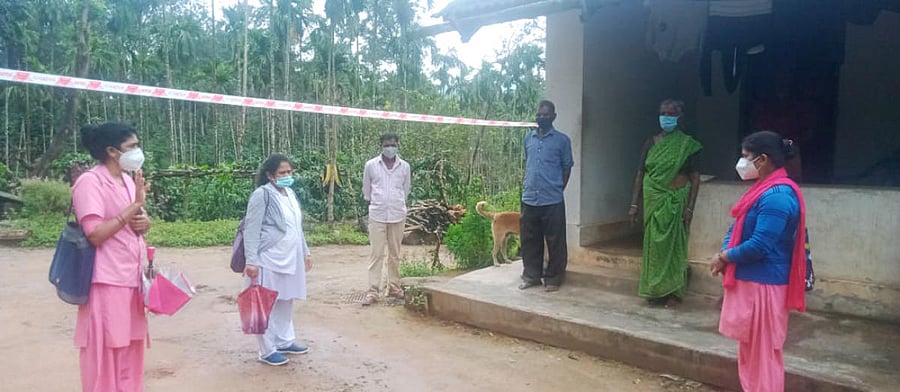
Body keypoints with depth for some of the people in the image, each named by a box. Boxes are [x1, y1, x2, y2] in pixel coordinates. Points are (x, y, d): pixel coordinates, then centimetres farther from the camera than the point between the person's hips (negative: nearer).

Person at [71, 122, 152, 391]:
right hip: (107, 282, -8)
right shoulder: (90, 181, -13)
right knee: (106, 354, 1)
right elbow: (96, 234, -20)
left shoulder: (128, 180, 11)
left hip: (131, 278, 8)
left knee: (130, 348, 15)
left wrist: (144, 222, -3)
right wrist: (135, 205, -19)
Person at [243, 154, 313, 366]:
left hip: (290, 258, 8)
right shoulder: (261, 195, -13)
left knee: (286, 301, 16)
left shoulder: (290, 193, 11)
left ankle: (285, 342, 30)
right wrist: (251, 261, -20)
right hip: (269, 259, -8)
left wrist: (305, 252, 20)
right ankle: (267, 351, 12)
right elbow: (251, 230, -15)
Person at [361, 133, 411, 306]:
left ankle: (394, 287, 21)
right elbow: (366, 189, 9)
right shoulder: (371, 165, -3)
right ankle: (373, 291, 1)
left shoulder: (405, 166, 1)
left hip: (398, 215, 2)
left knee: (395, 254, 10)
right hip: (377, 215, -2)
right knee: (376, 254, -2)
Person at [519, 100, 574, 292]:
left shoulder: (562, 140, -2)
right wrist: (527, 185, 12)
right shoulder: (528, 137, 10)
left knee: (555, 242, 3)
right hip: (529, 199, 4)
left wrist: (557, 189, 1)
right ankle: (531, 276, 23)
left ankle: (553, 278, 16)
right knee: (529, 240, 10)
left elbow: (567, 167, 3)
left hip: (552, 201, -4)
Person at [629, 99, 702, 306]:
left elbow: (695, 178, -3)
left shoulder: (687, 145, -2)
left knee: (673, 244, 2)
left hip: (675, 201, -2)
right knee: (653, 244, 6)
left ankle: (672, 291, 13)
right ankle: (654, 290, 17)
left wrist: (690, 207, -10)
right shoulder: (651, 143, 6)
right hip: (653, 201, 3)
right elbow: (640, 174, 7)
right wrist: (634, 204, 3)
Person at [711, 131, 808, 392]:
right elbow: (739, 226, 12)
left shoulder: (777, 195, -22)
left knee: (762, 351, 2)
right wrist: (725, 255, -5)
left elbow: (759, 245, -26)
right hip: (751, 280, 10)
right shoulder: (765, 189, 10)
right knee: (750, 349, 20)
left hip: (763, 285, -10)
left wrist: (724, 257, -10)